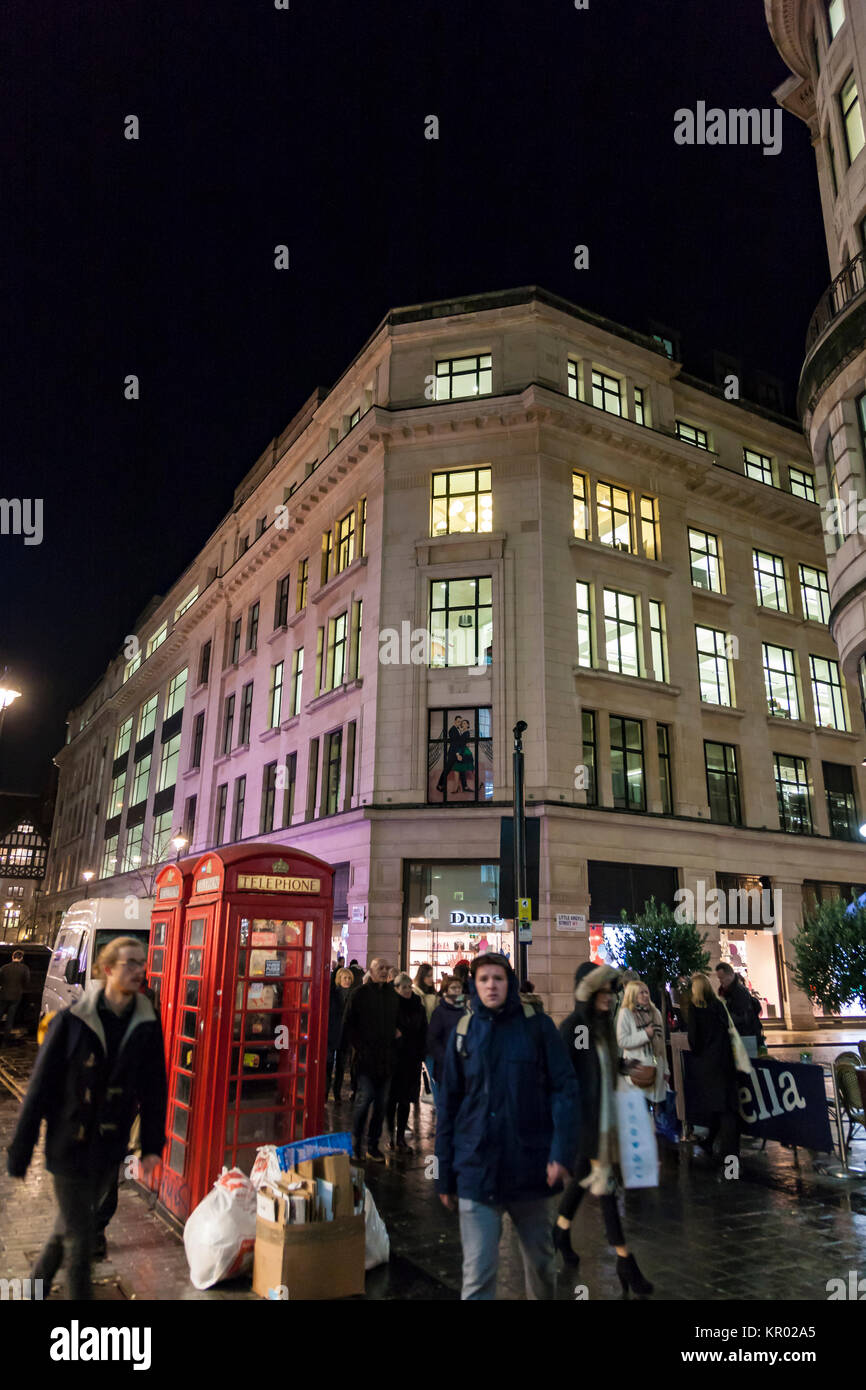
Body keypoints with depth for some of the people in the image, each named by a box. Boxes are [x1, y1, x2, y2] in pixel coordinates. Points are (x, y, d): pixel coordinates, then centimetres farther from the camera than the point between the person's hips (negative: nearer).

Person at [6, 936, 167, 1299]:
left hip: (110, 1148, 4)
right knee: (80, 1239, 3)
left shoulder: (147, 1027, -7)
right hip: (70, 1147, -4)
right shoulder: (71, 1021, -16)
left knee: (70, 1226, 22)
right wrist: (19, 1151, -7)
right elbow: (39, 1088, -10)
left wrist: (152, 1145, 1)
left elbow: (154, 1090, 1)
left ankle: (39, 1280, 48)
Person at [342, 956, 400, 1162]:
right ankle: (356, 1145, 7)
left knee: (381, 1102, 8)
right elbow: (349, 1024, -2)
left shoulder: (393, 995, 11)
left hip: (386, 1058, 4)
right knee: (364, 1099, -8)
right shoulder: (359, 993, -2)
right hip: (366, 1057, -4)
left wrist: (393, 1043, 6)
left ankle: (373, 1146, 19)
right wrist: (360, 1047, -10)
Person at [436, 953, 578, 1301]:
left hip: (529, 1167, 0)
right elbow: (449, 1105, 6)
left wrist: (562, 1151, -17)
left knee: (541, 1262, 18)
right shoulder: (463, 1032, 2)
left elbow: (563, 1089, -6)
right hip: (477, 1171, 0)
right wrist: (444, 1176, 7)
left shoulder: (537, 1026, -3)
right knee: (477, 1273, -2)